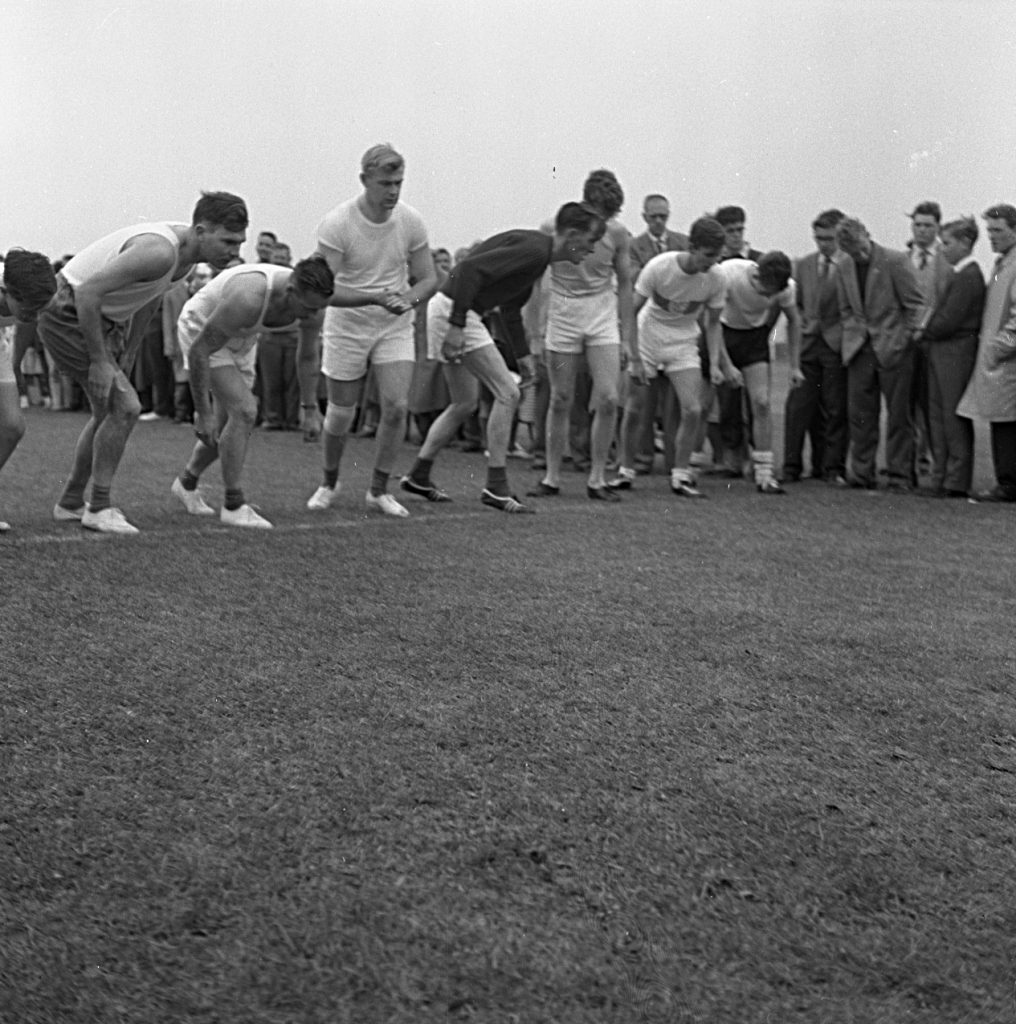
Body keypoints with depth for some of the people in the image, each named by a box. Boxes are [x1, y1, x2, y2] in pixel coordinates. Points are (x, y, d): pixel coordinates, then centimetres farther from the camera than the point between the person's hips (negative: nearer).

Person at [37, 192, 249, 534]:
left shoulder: (186, 253, 0)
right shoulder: (159, 251, -30)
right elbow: (87, 292, -31)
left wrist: (127, 354, 18)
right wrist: (99, 361, -26)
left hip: (99, 318, 10)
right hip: (68, 313, -10)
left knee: (107, 413, 16)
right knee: (125, 407, -15)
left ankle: (70, 502, 29)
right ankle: (99, 508, -4)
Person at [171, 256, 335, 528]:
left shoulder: (309, 300, -22)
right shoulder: (248, 300, -41)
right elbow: (199, 351, -32)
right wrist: (203, 413, -30)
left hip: (240, 339, 7)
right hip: (201, 332, -7)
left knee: (228, 428, 11)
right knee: (244, 411, -20)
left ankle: (187, 482, 36)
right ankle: (234, 506, -11)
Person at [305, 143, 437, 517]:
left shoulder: (411, 221, -7)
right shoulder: (336, 224, -18)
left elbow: (428, 279, 2)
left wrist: (408, 299, -21)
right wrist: (376, 298, -34)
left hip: (395, 326, 2)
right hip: (347, 327, -2)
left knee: (397, 406, -11)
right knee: (341, 414, 5)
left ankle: (379, 490, 6)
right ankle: (329, 484, 30)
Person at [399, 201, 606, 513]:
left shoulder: (537, 253, 13)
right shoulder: (533, 249, -18)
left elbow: (510, 307, 24)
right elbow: (472, 268, -27)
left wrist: (522, 353, 21)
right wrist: (457, 325, -28)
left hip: (453, 311, 10)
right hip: (453, 311, -10)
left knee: (465, 404, 17)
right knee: (507, 394, -8)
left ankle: (418, 476, 26)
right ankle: (496, 488, -2)